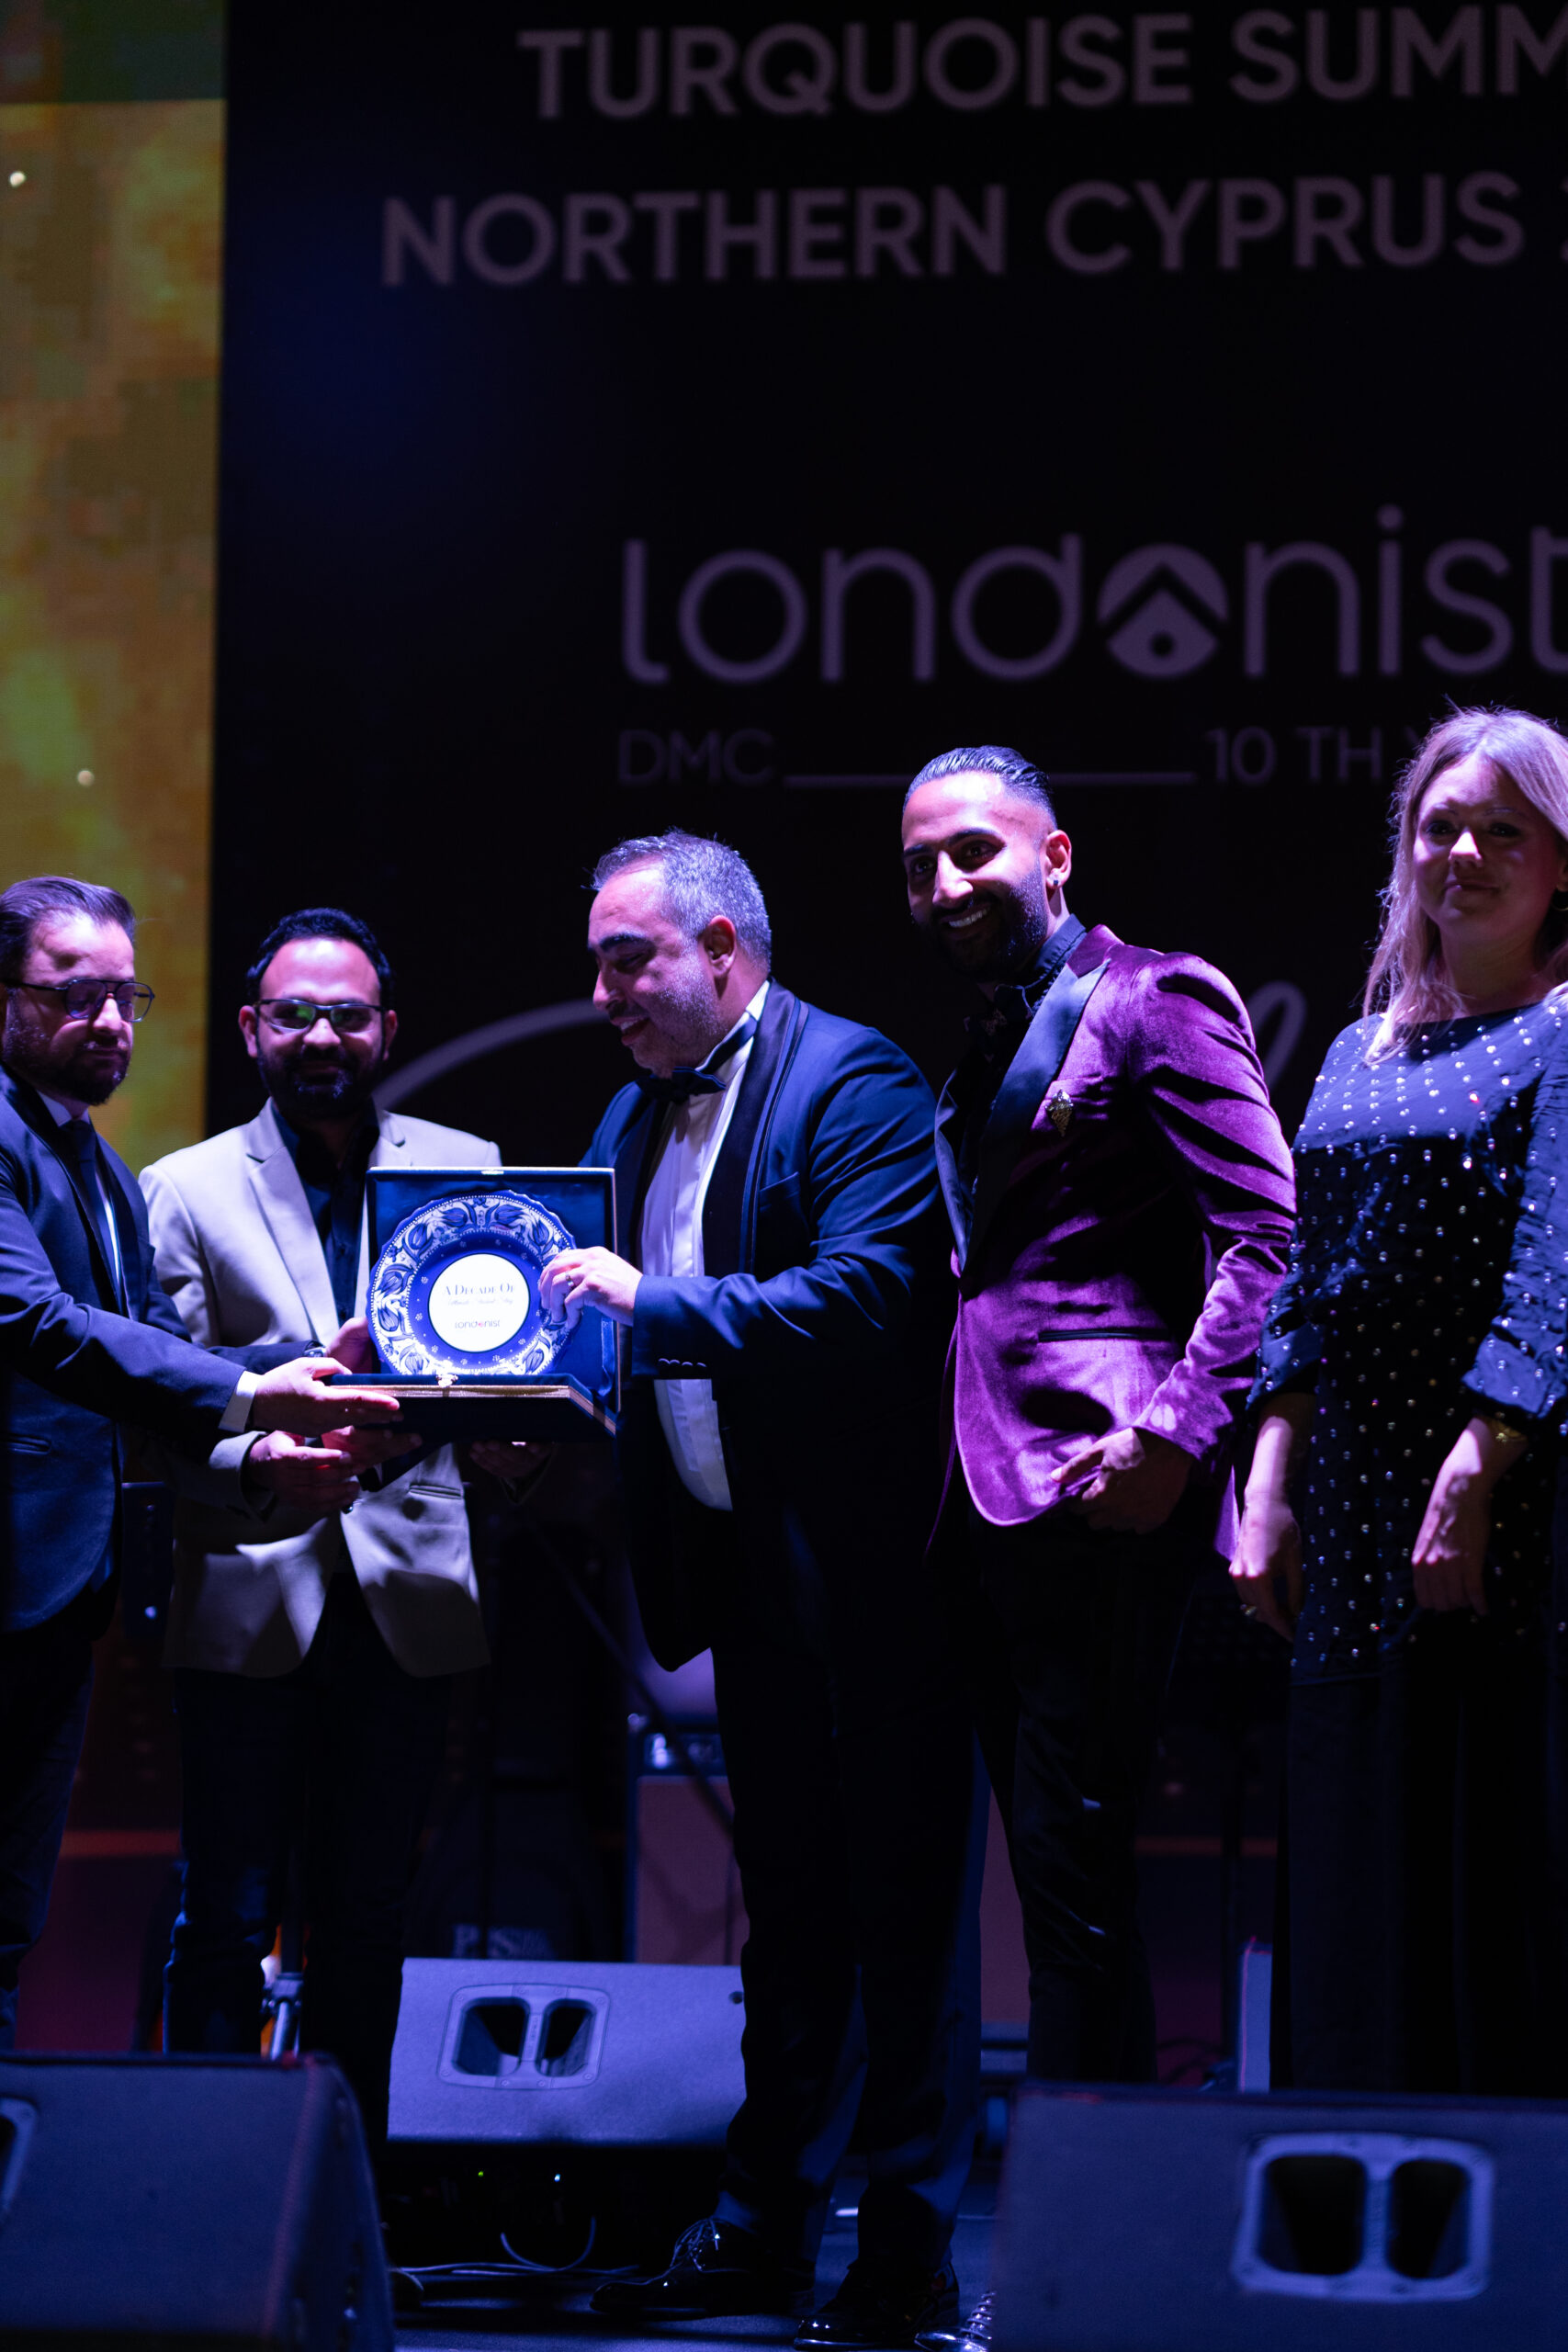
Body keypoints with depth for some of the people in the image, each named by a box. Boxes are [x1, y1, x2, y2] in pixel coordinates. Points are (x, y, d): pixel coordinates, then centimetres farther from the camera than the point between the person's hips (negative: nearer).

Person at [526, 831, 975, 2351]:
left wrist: (653, 1306, -23)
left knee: (897, 1903, -4)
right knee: (784, 1899, 15)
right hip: (743, 1567, 9)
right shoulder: (635, 1120, 15)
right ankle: (767, 2227, 22)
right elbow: (651, 1349, 19)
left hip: (861, 1562, -9)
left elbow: (865, 1296, -24)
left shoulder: (852, 1083, -12)